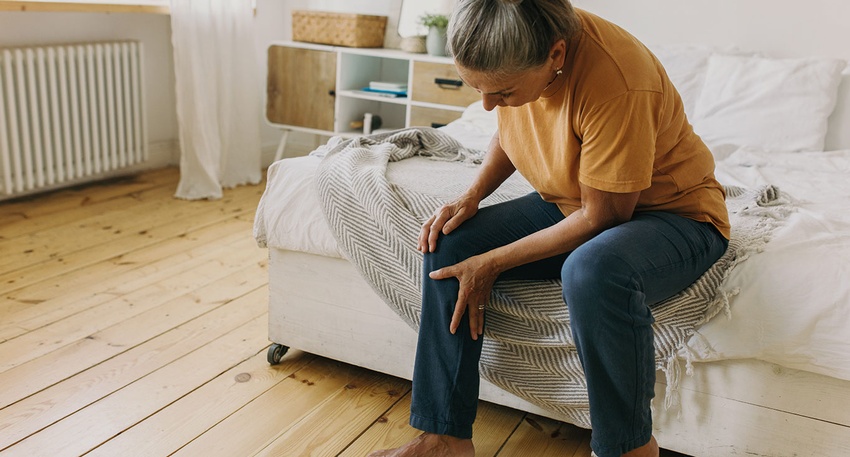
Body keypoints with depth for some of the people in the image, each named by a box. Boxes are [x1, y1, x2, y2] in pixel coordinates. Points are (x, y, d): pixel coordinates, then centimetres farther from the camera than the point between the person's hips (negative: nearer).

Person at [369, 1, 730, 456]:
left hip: (674, 213, -7)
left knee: (592, 270, -40)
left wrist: (492, 263, -21)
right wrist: (470, 198, -6)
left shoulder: (614, 83, -33)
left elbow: (603, 217, -26)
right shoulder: (514, 58, -11)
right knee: (448, 246, -7)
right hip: (570, 204, 7)